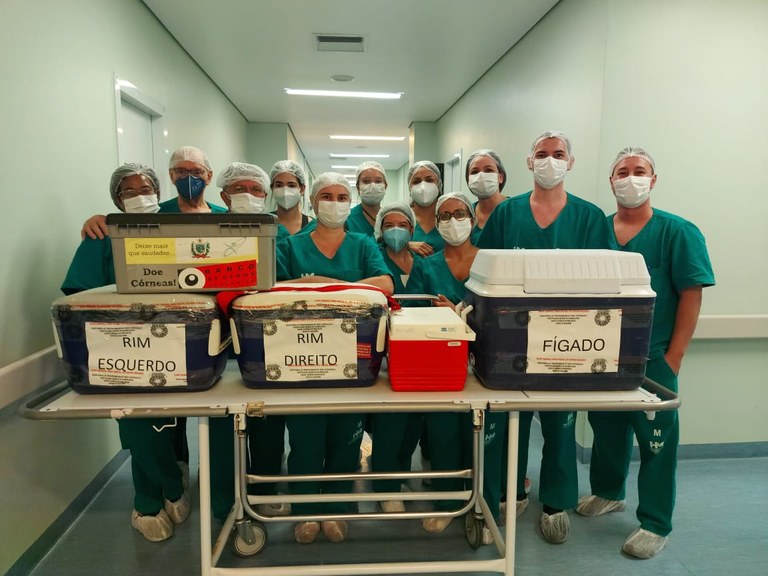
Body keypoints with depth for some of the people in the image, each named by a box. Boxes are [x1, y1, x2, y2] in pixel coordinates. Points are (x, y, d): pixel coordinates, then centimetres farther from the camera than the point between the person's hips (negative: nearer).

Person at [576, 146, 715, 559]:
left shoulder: (678, 232, -6)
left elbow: (691, 295, -9)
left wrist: (673, 359, -12)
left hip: (652, 360, -4)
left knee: (656, 440, 7)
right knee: (606, 427, 19)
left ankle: (655, 524, 24)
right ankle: (607, 493, 41)